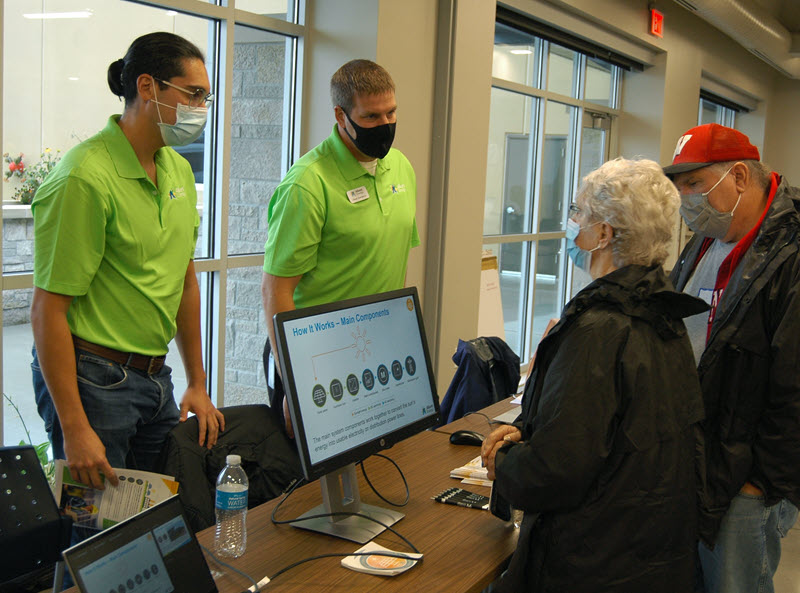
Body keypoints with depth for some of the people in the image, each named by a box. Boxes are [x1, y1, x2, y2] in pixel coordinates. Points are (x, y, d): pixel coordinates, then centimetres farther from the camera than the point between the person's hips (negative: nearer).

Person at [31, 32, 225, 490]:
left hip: (155, 375, 8)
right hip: (92, 377, -8)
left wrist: (198, 384, 15)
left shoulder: (179, 169, 9)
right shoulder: (86, 176, -18)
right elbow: (48, 309, -18)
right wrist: (74, 428, -20)